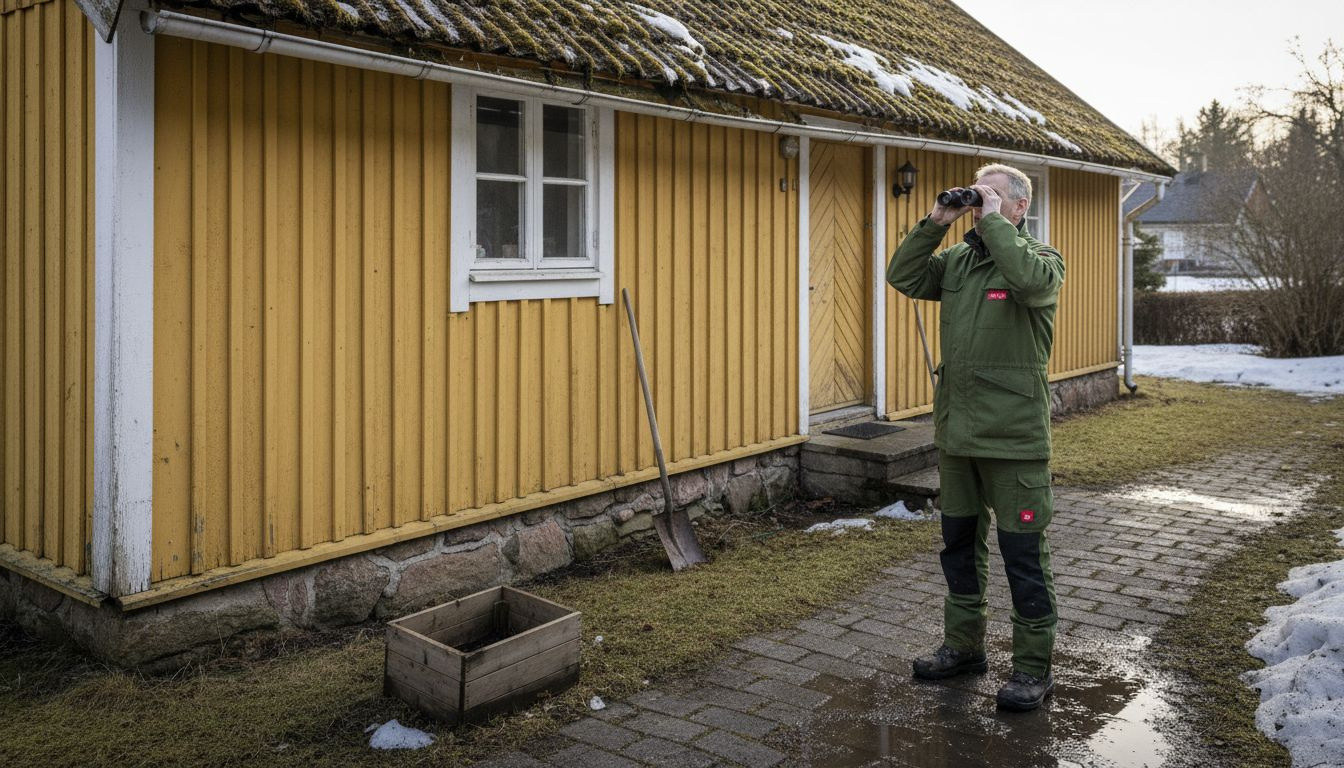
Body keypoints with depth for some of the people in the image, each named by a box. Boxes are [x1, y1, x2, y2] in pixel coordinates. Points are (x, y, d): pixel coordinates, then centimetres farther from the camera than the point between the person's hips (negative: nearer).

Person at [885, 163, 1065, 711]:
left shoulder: (1041, 258, -6)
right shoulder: (957, 260, 12)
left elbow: (1029, 279, -28)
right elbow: (903, 277, 3)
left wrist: (994, 221, -19)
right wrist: (936, 223, -3)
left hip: (1013, 438, -7)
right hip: (956, 432, 7)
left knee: (1023, 553, 1)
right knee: (960, 543, 17)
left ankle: (1034, 668, 13)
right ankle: (964, 646, 33)